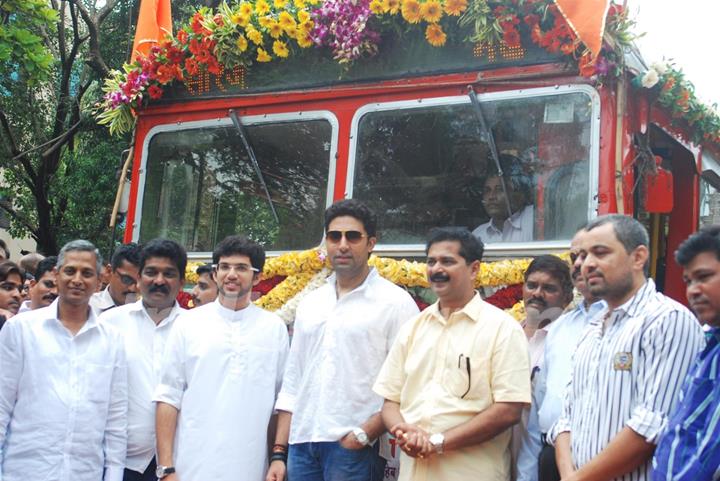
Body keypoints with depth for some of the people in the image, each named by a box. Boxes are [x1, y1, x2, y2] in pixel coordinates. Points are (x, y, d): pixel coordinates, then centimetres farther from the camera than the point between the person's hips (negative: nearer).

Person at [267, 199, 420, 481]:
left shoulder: (396, 302, -3)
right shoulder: (309, 304, 13)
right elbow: (293, 382, 15)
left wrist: (365, 434, -13)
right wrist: (279, 451, 11)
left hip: (353, 447, -5)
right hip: (302, 443, 5)